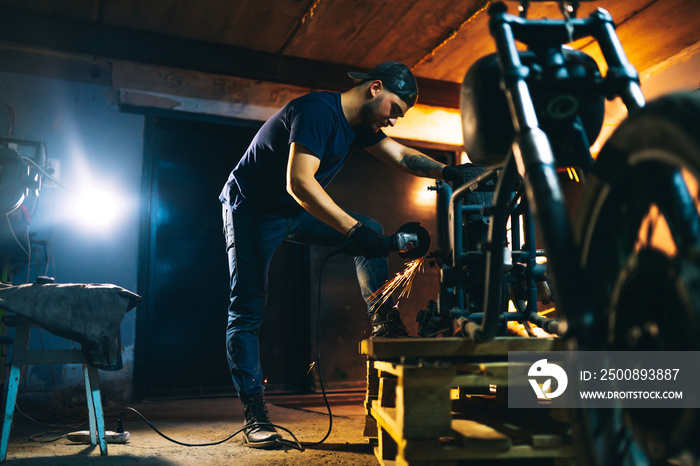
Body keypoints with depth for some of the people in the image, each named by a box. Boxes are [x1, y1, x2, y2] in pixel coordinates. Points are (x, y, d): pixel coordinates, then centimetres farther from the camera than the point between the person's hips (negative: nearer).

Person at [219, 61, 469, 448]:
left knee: (370, 233, -5)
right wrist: (353, 229, -42)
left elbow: (401, 155, 5)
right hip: (251, 210, -8)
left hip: (297, 212, 9)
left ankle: (384, 323, -8)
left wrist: (447, 172, -13)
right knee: (248, 310, -8)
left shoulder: (359, 124, 2)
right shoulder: (318, 111, -27)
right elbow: (298, 182, -37)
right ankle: (254, 414, -3)